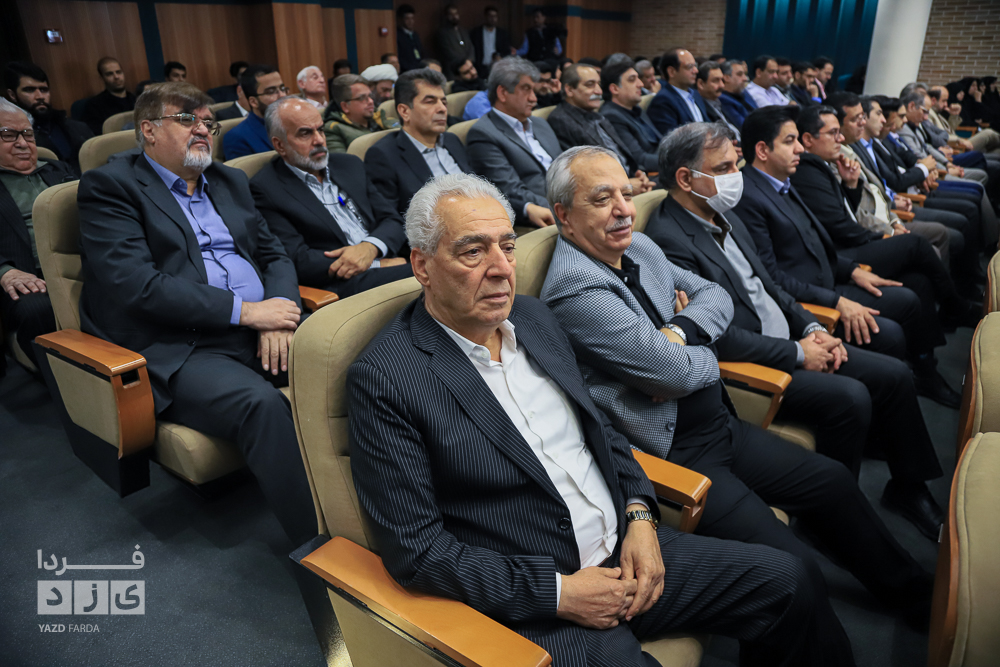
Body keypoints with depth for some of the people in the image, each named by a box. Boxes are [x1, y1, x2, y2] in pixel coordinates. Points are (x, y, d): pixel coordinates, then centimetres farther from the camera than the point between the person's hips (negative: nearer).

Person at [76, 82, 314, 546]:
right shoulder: (108, 186, 3)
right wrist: (244, 311, -16)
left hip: (261, 331, 6)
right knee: (260, 402, -35)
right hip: (179, 349, -5)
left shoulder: (230, 181, 23)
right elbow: (135, 285, -11)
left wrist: (278, 315, -5)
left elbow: (273, 254, 18)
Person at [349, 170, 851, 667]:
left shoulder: (532, 316, 5)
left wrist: (640, 516, -2)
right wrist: (558, 593, -17)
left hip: (626, 552, 6)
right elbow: (415, 550, -16)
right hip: (532, 603, -6)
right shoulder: (384, 379, -16)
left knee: (784, 580, 5)